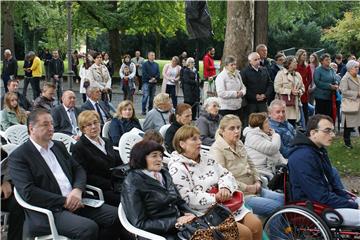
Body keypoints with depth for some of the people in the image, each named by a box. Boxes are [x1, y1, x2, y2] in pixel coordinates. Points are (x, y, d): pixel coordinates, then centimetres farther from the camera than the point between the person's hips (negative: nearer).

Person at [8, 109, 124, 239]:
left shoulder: (58, 146, 17)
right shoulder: (18, 156, -5)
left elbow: (78, 169, 16)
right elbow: (28, 192, -15)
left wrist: (77, 190, -6)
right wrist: (64, 201, -15)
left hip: (76, 201, 7)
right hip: (49, 211, -7)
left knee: (116, 216, -8)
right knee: (89, 228, -31)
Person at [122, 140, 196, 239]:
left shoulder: (164, 174, 12)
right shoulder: (133, 182, -8)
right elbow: (140, 224, -12)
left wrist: (188, 213, -2)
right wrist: (175, 221, -16)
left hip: (180, 226, 7)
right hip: (160, 234, -6)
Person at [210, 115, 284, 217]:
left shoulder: (239, 144, 15)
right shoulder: (217, 149, -12)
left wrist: (257, 182, 6)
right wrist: (247, 188, -17)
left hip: (253, 189, 9)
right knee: (277, 206, -21)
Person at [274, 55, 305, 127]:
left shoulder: (297, 75, 17)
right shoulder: (281, 73, -2)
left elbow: (302, 87, 21)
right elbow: (277, 88, -10)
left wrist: (299, 91, -2)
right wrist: (290, 91, -13)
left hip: (295, 104, 5)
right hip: (284, 103, -5)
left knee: (293, 123, 3)